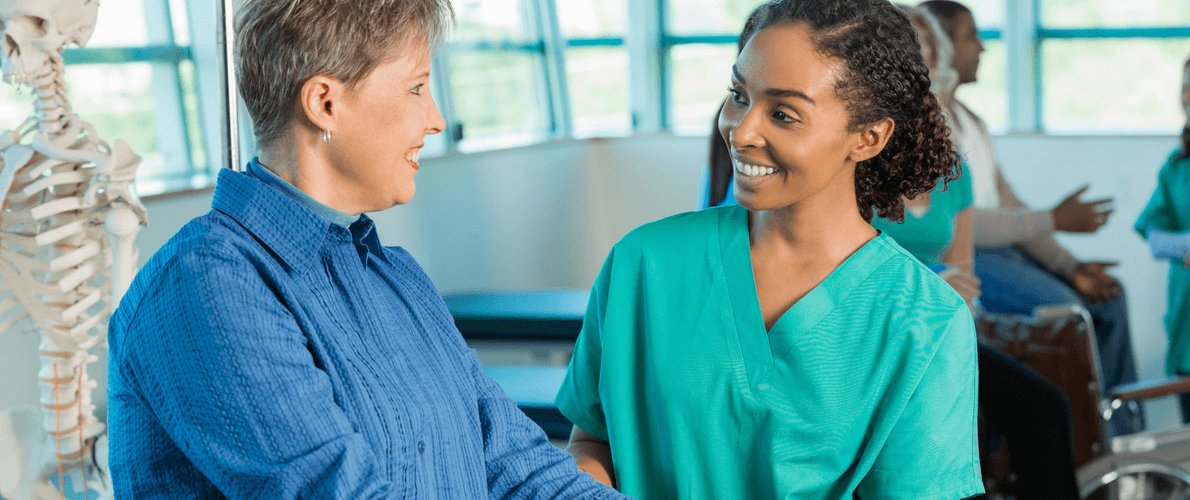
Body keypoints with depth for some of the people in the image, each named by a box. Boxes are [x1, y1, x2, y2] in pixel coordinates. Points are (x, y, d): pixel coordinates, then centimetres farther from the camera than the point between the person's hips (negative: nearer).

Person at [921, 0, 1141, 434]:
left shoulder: (969, 119, 18)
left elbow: (1009, 206, 14)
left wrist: (1069, 266, 2)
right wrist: (1054, 221, -15)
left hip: (998, 248, 10)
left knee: (1107, 295, 1)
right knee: (1058, 304, -28)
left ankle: (1122, 433, 2)